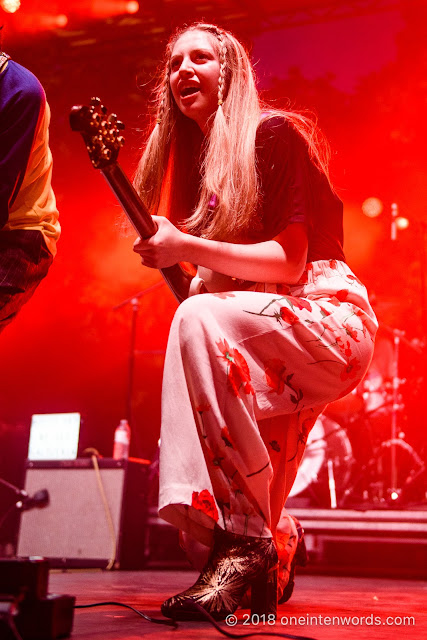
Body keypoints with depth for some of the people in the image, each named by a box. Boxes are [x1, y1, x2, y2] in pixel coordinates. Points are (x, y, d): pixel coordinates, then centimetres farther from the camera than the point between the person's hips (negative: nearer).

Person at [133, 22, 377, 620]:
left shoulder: (274, 133, -5)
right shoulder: (194, 158, 17)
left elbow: (289, 261, -15)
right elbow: (212, 276, 15)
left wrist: (186, 247, -22)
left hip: (330, 320, -8)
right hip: (268, 354, 8)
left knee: (201, 319, -35)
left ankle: (243, 545, -32)